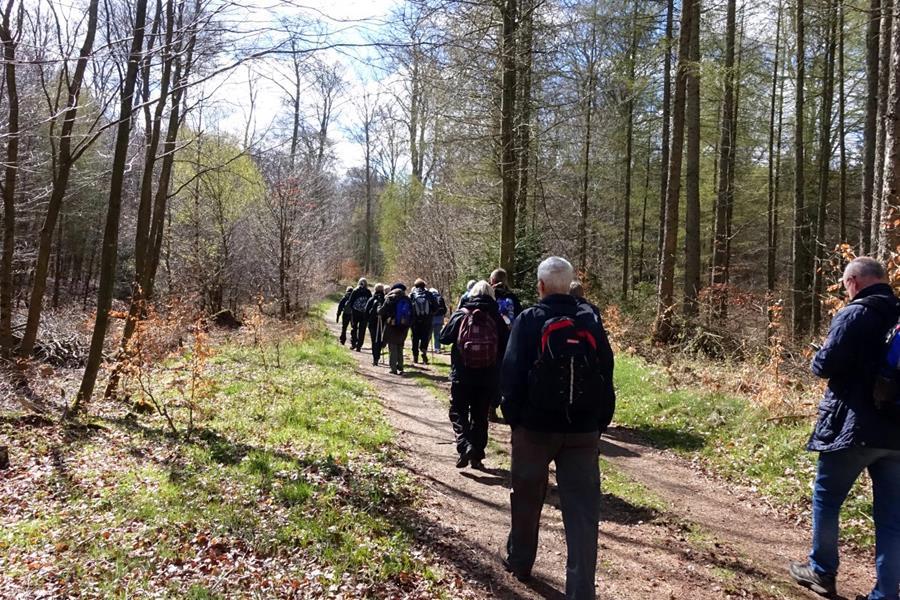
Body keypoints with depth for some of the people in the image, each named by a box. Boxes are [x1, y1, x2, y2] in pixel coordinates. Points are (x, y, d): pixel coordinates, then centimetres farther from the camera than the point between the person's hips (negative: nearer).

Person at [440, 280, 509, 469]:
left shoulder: (460, 315, -4)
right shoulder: (496, 318, -3)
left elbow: (444, 338, 2)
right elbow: (506, 345, -1)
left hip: (462, 376, -1)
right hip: (488, 377, 2)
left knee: (458, 412, 10)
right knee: (480, 416, 13)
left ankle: (464, 445, -12)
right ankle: (477, 456, 18)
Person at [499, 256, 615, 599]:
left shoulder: (529, 321, -6)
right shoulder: (591, 321, 5)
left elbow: (512, 374, -8)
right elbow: (606, 375, 7)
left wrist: (512, 416, 2)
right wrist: (601, 422, 13)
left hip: (535, 426, -2)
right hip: (583, 430, 2)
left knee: (527, 497, 18)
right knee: (583, 509, 3)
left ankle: (519, 561, 36)